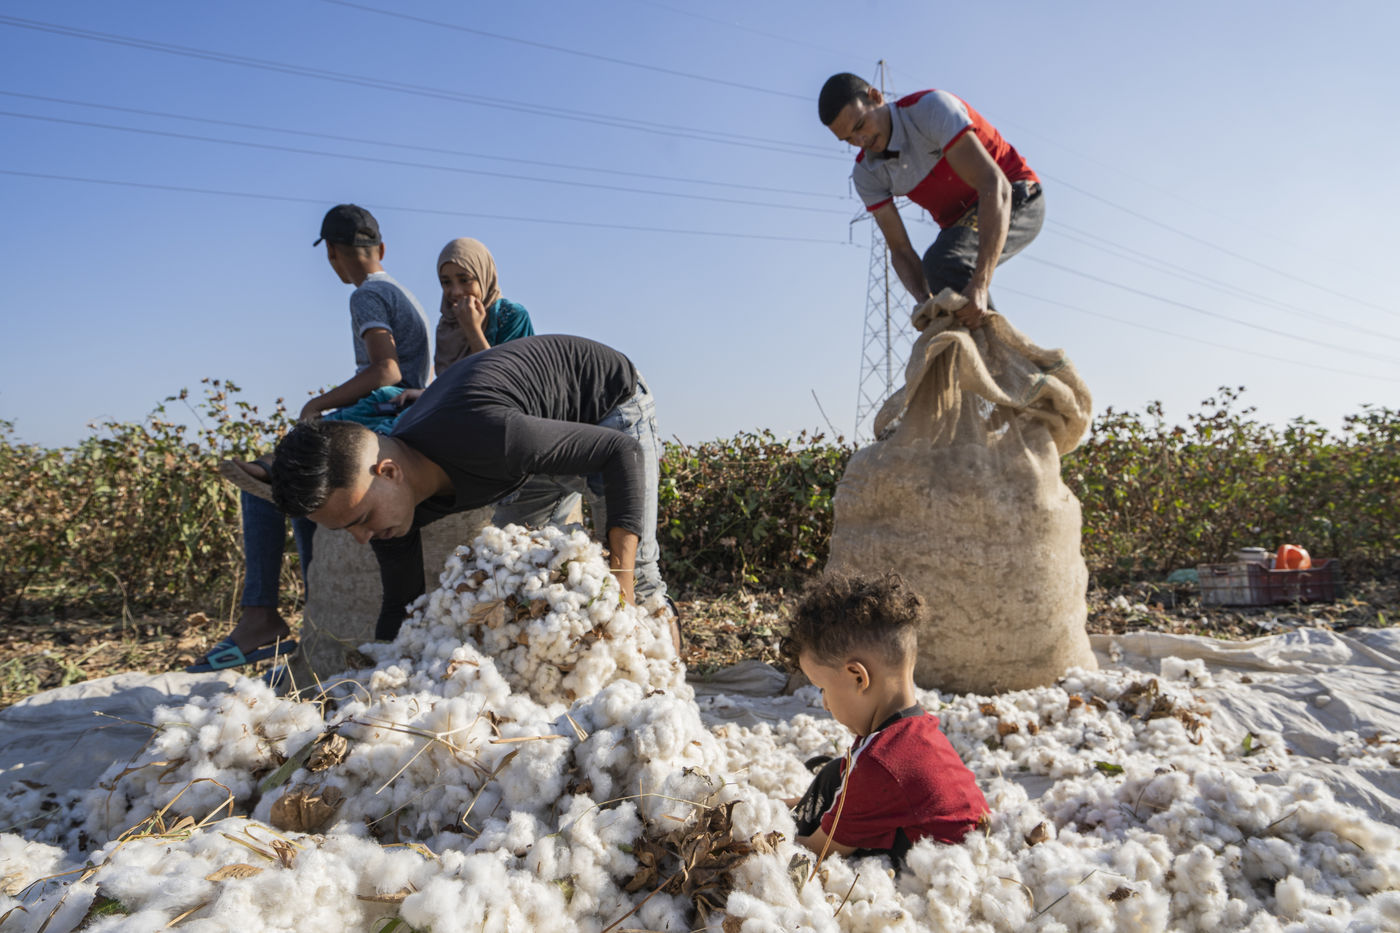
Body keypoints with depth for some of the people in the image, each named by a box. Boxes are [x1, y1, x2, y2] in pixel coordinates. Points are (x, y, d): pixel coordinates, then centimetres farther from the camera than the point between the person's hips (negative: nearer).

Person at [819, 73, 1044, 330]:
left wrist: (980, 283, -46)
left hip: (1016, 199, -8)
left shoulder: (931, 108, -27)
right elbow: (900, 250, -7)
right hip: (960, 221, 8)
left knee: (942, 262, -32)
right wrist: (925, 302, -30)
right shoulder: (866, 174, -7)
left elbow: (995, 187, -36)